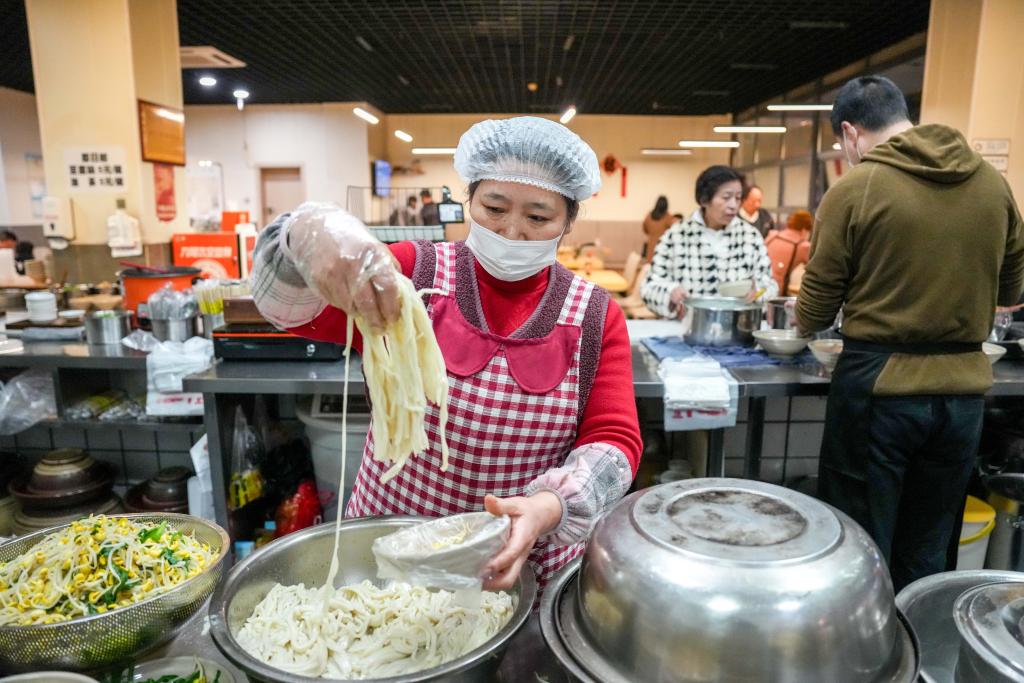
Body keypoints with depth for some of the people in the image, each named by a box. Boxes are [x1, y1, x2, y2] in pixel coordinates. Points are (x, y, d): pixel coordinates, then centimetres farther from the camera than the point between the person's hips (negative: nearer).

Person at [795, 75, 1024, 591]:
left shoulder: (854, 190, -10)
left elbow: (813, 315, -6)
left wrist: (802, 316, 15)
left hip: (878, 386, -5)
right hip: (963, 388, 5)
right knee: (928, 559, 18)